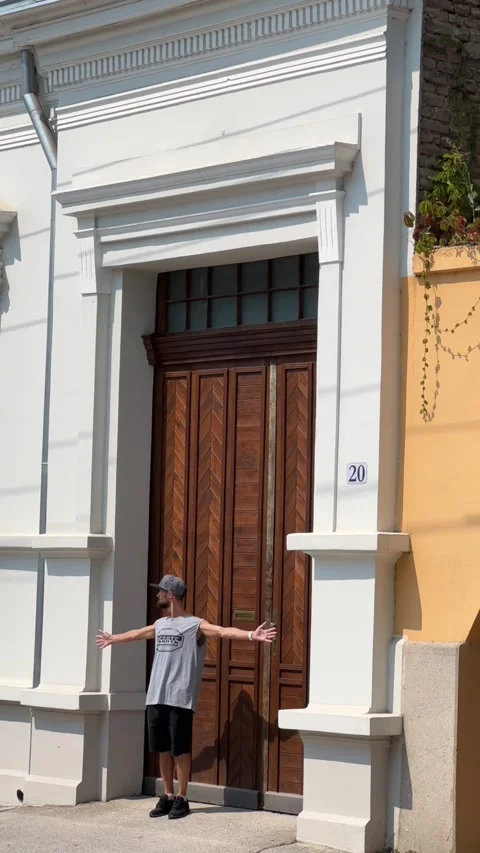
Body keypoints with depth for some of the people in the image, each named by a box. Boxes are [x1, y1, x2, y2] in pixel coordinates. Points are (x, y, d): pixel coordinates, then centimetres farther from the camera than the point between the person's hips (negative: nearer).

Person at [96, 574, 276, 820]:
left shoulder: (196, 624, -6)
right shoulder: (160, 624, 17)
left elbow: (224, 632, -19)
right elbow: (136, 634, 36)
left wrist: (251, 635, -34)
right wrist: (113, 639, 51)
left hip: (180, 698, -6)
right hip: (156, 697, 7)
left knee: (180, 749, -3)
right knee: (163, 748, 10)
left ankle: (182, 799, 5)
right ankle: (167, 796, 18)